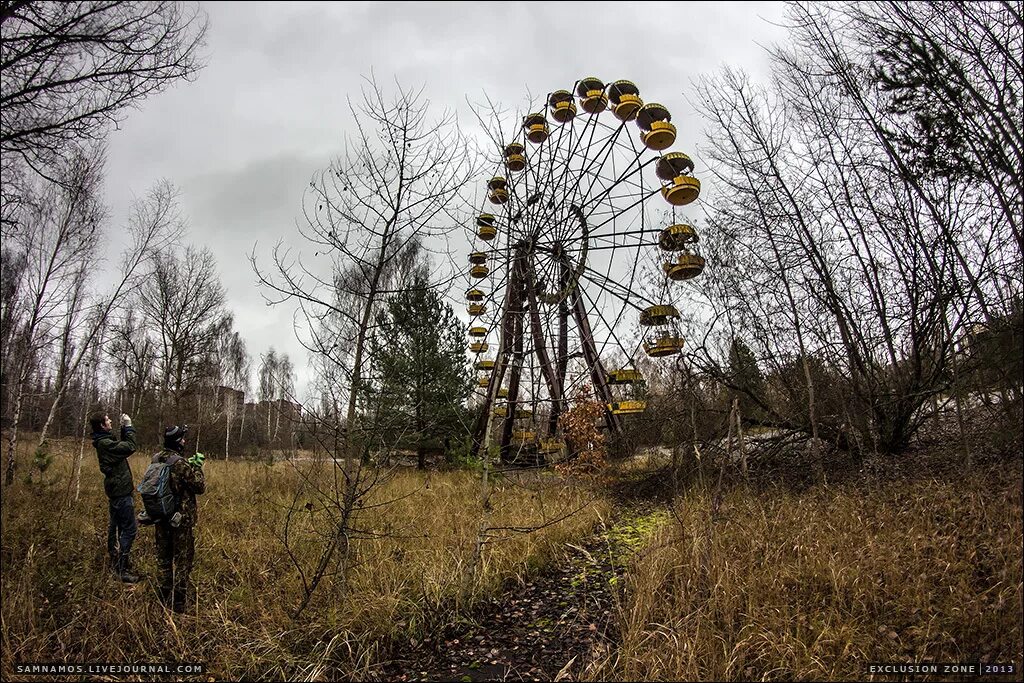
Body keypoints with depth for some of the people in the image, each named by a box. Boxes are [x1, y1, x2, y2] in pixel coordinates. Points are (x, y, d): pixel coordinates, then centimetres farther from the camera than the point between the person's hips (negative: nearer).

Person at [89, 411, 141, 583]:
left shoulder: (104, 441, 11)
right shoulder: (105, 443, -20)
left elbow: (122, 446, 18)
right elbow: (130, 447, -22)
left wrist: (124, 428, 7)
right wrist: (129, 427, -14)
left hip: (115, 491, 11)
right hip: (121, 491, -11)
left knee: (115, 527, 17)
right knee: (129, 529, -9)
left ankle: (114, 563, 27)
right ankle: (122, 570, -7)